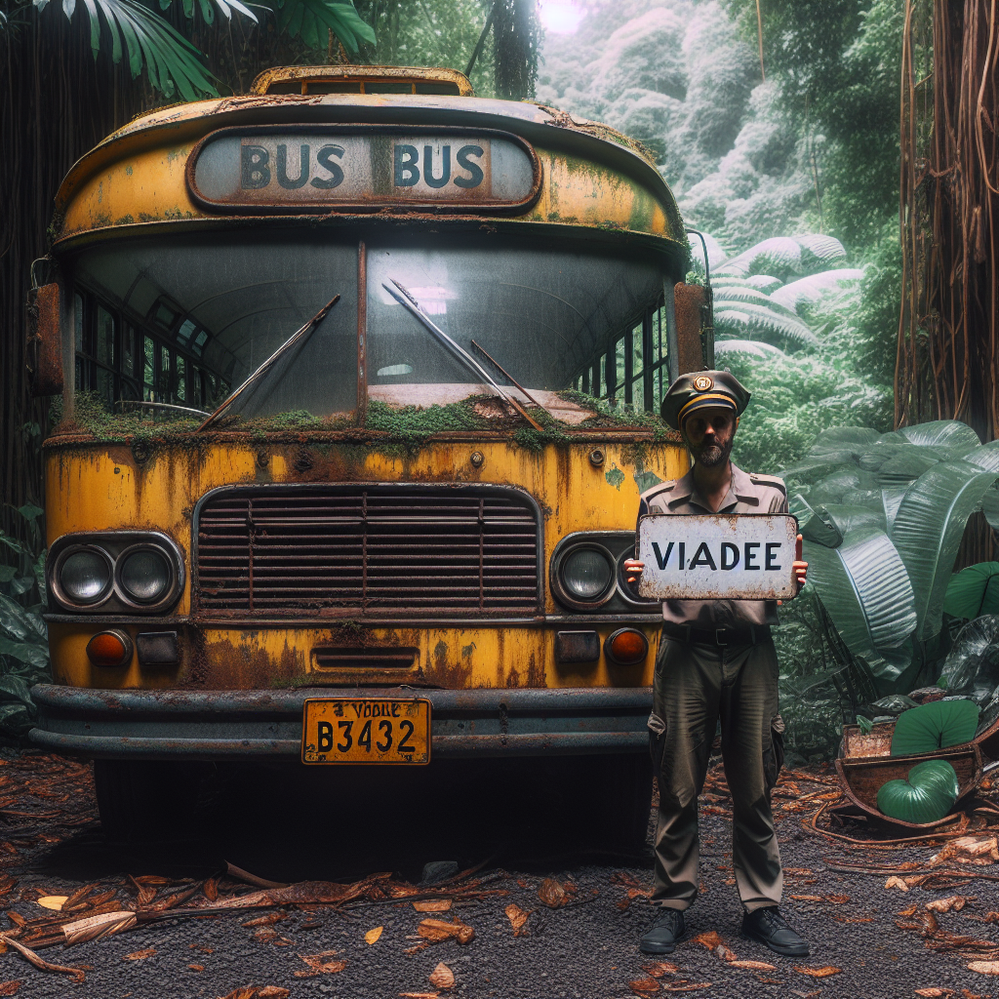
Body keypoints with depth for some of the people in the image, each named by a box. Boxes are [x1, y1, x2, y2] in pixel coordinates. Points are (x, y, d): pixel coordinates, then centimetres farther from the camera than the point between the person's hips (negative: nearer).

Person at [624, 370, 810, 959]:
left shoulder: (769, 496, 8)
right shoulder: (659, 503, 7)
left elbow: (781, 585, 12)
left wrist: (794, 579, -10)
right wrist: (635, 578, -10)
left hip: (751, 652, 1)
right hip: (687, 652, 0)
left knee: (754, 790, 7)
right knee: (679, 791, 4)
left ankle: (763, 907, 19)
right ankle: (673, 906, 16)